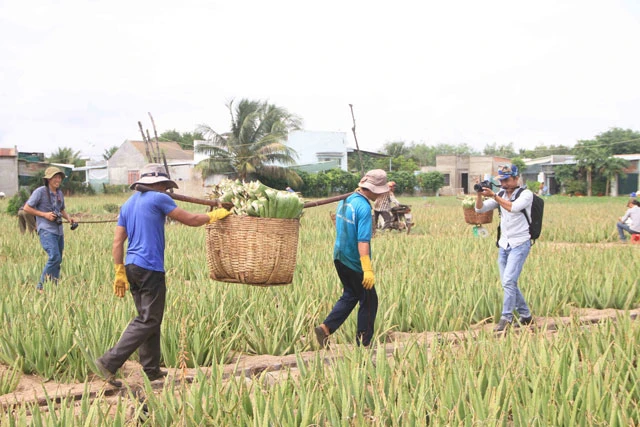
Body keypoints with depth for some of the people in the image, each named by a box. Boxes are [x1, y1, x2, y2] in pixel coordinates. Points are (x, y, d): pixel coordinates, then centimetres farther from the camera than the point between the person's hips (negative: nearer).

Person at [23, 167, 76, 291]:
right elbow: (26, 208, -4)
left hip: (59, 231, 8)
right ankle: (41, 286, -11)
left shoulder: (60, 193, 14)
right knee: (55, 257, -20)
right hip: (46, 230, -8)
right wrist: (44, 214, -12)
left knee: (57, 260, 9)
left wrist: (68, 217, 7)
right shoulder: (40, 192, -6)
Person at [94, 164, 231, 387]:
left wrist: (120, 272, 14)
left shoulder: (127, 204, 16)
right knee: (148, 321, -5)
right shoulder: (158, 199, -5)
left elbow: (117, 242, 12)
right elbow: (190, 219, -2)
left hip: (131, 267, 9)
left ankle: (151, 369, 16)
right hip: (150, 268, -9)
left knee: (149, 318, 15)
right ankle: (109, 361, -13)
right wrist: (214, 215, 14)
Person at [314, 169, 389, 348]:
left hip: (339, 258, 8)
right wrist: (368, 270, -29)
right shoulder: (364, 207, -21)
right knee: (369, 301, 7)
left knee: (350, 296, 21)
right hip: (354, 262, -8)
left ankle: (325, 328, 7)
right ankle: (363, 345, 13)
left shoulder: (345, 201, 6)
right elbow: (363, 241, -27)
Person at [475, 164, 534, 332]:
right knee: (508, 283, 9)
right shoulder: (501, 194, 10)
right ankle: (526, 316, 22)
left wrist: (494, 196, -26)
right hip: (503, 245, 7)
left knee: (509, 281, -18)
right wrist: (479, 195, -13)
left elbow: (513, 207, -26)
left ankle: (506, 317, -14)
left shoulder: (526, 194, -7)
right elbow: (480, 209, 4)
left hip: (519, 244, -7)